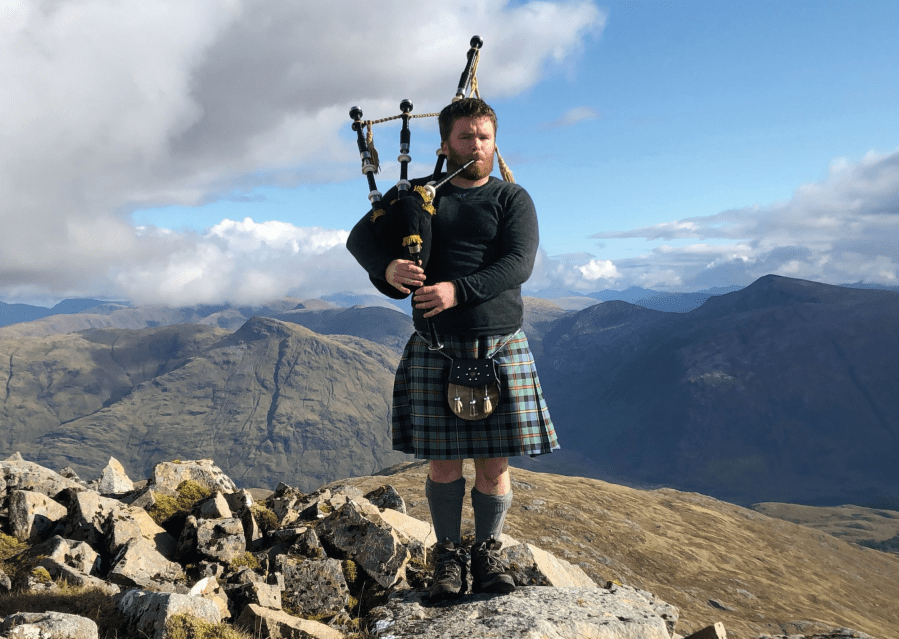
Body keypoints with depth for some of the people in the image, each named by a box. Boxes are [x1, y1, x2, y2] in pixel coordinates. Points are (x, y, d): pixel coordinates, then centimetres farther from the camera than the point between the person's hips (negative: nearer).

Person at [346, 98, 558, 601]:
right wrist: (386, 267, -16)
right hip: (436, 350, 0)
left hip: (502, 347, 0)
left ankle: (488, 553, 23)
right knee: (443, 461, 4)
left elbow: (519, 264, -8)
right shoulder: (414, 194, 12)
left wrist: (459, 289, -22)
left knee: (495, 463, 4)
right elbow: (360, 236, 7)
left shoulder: (513, 199, 8)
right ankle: (449, 555, 22)